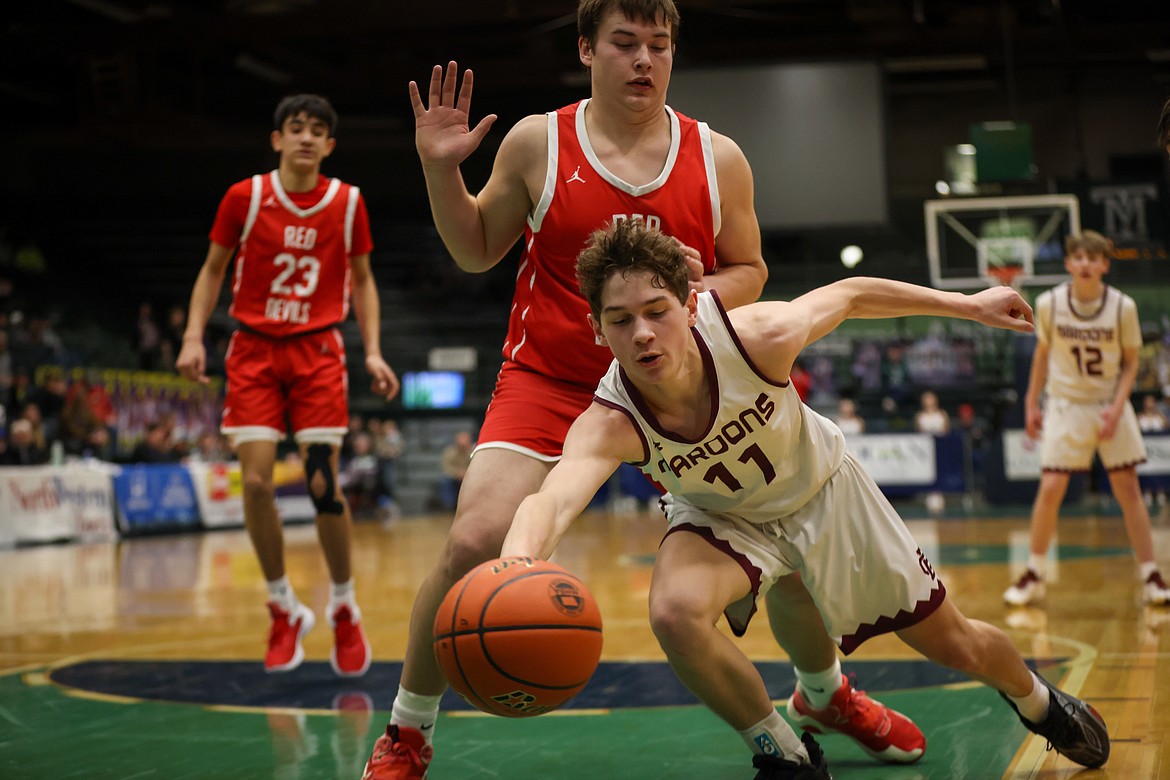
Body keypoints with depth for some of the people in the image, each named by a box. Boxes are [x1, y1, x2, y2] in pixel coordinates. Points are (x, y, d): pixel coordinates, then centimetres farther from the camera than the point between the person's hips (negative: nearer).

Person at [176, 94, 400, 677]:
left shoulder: (348, 202, 1)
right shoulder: (245, 197, -2)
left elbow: (362, 280, 10)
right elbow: (212, 270, 8)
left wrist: (373, 352, 0)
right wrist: (194, 335, -4)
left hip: (317, 350, 0)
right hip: (253, 349, 0)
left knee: (323, 484, -7)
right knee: (255, 481, -8)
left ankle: (344, 608, 13)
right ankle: (284, 610, 10)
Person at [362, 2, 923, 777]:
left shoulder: (718, 158, -1)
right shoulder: (538, 142, -5)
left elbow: (750, 271, 8)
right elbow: (477, 251, 6)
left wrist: (707, 289, -14)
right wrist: (439, 168, -9)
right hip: (550, 382, -2)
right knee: (472, 544, -20)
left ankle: (827, 693, 34)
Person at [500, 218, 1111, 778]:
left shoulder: (757, 337, -36)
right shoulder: (608, 424, -37)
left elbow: (850, 295, -16)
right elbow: (552, 500, -58)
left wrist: (969, 305, -6)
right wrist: (517, 566, -81)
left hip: (824, 491, 1)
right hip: (722, 518, 0)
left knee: (956, 645, 9)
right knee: (675, 612, -33)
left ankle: (1036, 701, 48)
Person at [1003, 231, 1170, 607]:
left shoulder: (1123, 306, -10)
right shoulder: (1049, 303, -8)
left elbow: (1130, 363, -2)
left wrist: (1116, 408, -14)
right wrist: (1031, 403, 7)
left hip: (1111, 406, 0)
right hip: (1065, 406, 0)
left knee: (1128, 488, 0)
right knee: (1050, 489, -7)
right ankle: (1034, 575, 8)